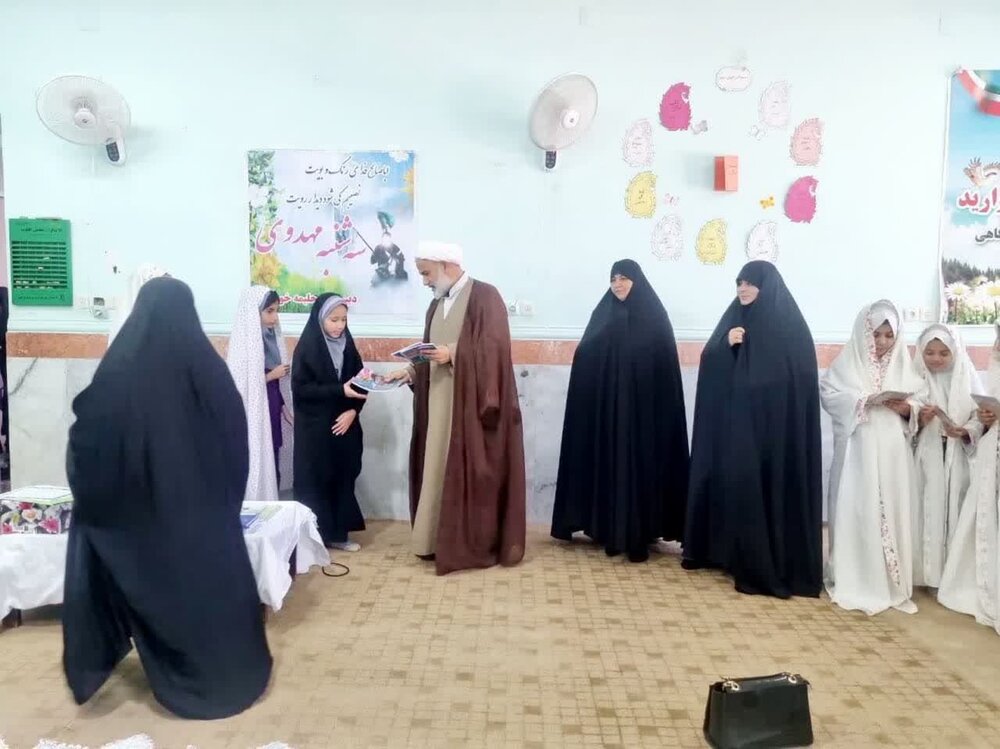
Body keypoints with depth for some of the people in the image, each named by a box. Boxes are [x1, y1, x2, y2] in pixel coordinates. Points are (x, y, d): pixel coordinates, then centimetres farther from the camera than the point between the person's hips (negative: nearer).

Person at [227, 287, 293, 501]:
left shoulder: (271, 335, 7)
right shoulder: (243, 342, -15)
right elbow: (239, 385, -16)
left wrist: (285, 408, 10)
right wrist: (272, 375, -14)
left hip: (271, 408, 7)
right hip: (253, 413, -7)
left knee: (272, 468, 13)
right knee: (257, 467, 1)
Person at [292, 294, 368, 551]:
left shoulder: (347, 345, 6)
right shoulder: (307, 347, -8)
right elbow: (300, 388, -13)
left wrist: (353, 410, -8)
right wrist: (340, 391, -20)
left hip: (344, 425, 5)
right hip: (315, 428, -5)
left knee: (343, 478, 7)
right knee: (317, 481, 1)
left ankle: (338, 533, 18)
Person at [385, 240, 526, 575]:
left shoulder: (485, 296, -8)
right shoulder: (438, 304, 16)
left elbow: (494, 346, -16)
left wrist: (454, 353, -23)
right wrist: (412, 370, 2)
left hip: (474, 403, -7)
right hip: (440, 403, 7)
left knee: (472, 471, -2)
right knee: (439, 469, 8)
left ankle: (476, 543, 9)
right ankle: (441, 538, 17)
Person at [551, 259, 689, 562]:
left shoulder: (654, 315, 2)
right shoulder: (604, 313, 10)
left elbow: (665, 365, -3)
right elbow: (585, 356, 7)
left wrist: (660, 408, -10)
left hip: (644, 407, -2)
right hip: (606, 407, 3)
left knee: (640, 466, -1)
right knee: (610, 465, 4)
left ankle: (639, 534, 5)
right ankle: (611, 529, 12)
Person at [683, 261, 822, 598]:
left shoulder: (789, 325, -4)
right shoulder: (734, 317, 12)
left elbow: (799, 377, -8)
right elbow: (709, 364, 8)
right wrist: (726, 345, -10)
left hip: (772, 424, -5)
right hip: (730, 421, 5)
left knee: (764, 484, -5)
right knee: (732, 482, 8)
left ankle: (765, 564, 4)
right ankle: (727, 550, 20)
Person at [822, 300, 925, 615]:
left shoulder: (903, 365, 11)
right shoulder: (848, 362, 2)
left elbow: (920, 401, 8)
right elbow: (829, 394, -7)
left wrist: (907, 408, -12)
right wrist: (863, 401, -18)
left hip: (893, 454, 3)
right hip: (858, 453, -3)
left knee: (893, 515, 7)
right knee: (855, 515, -2)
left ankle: (894, 585, 17)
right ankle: (854, 584, 8)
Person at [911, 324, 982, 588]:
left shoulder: (968, 378, 4)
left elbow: (979, 417, 1)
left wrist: (964, 431, -18)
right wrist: (919, 420, -20)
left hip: (958, 459, 1)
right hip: (926, 459, -1)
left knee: (954, 511, 3)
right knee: (926, 512, -1)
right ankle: (926, 572, 9)